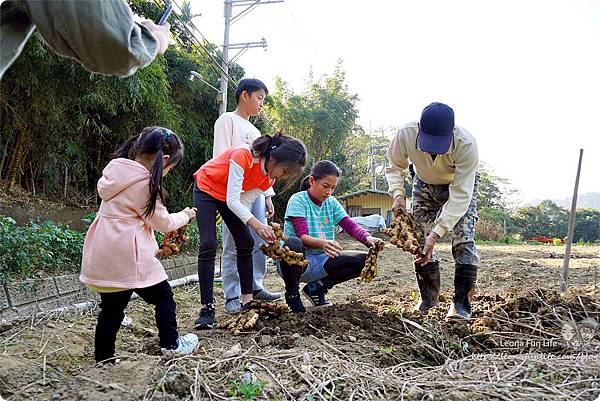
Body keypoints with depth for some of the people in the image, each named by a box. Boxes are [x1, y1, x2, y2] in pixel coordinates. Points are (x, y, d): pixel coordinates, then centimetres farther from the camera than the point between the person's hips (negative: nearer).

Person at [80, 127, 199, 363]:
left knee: (111, 306, 14)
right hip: (128, 255, -7)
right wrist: (184, 216, 13)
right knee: (163, 296, 12)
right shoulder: (145, 182, -16)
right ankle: (170, 345, 25)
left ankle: (104, 357, 20)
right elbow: (162, 222, -7)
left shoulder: (115, 170, 8)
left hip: (103, 253, 8)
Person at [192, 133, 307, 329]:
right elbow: (232, 200, -37)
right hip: (206, 188, -7)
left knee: (246, 243, -1)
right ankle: (207, 307, -12)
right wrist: (256, 224, -48)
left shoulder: (270, 176, -13)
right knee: (208, 245, -17)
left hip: (232, 197, 7)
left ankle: (247, 300, 8)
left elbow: (244, 201, -15)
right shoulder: (243, 155, -36)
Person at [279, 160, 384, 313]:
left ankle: (317, 288, 6)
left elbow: (350, 226, -5)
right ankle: (292, 294, -10)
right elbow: (302, 236, -23)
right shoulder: (298, 200, -10)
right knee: (293, 244, -40)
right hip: (298, 261, -5)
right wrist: (322, 243, -44)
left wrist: (367, 238, -28)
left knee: (365, 260, -10)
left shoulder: (332, 203, 7)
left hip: (321, 260, 6)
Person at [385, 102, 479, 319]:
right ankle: (428, 299, 15)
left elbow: (460, 195, -38)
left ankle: (461, 304, -7)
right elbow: (395, 167, -13)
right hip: (425, 184, 3)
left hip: (461, 184, -2)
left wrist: (436, 233, -45)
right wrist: (397, 193, -32)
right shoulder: (405, 134, -34)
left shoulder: (466, 144, -41)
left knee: (463, 240, -16)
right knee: (419, 240, 0)